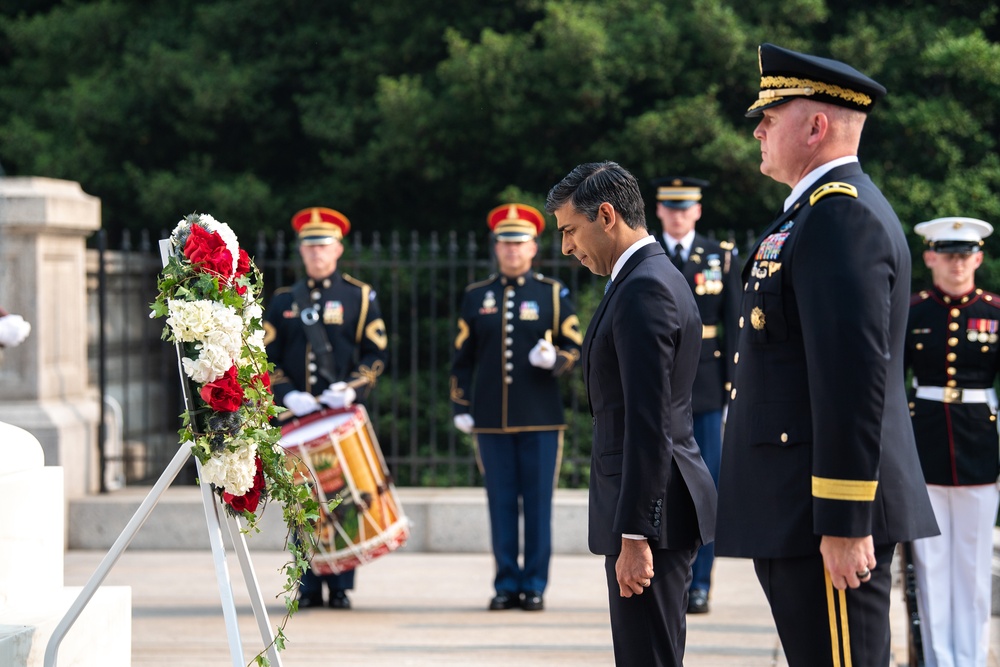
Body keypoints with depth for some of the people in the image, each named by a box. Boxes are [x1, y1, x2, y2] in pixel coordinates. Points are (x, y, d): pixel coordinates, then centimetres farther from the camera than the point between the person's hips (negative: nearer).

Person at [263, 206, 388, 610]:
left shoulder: (359, 296, 7)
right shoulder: (283, 301, 13)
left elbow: (376, 353, 2)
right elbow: (266, 356, 9)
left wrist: (352, 388, -14)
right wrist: (287, 394, -8)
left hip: (343, 415, -2)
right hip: (298, 416, 2)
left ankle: (341, 587, 3)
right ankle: (309, 587, 5)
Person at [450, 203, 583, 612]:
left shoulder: (553, 294, 6)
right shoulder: (476, 297, 11)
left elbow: (574, 350, 5)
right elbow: (463, 357, 13)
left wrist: (553, 360, -17)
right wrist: (460, 406, 7)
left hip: (540, 418, -2)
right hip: (491, 419, 2)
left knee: (538, 502, 0)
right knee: (501, 502, 3)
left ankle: (535, 586, 5)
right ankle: (507, 584, 10)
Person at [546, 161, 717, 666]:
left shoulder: (643, 290, -16)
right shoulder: (660, 278, 17)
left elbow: (649, 423, -22)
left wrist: (634, 533, -23)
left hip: (650, 510, -11)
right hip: (657, 506, 11)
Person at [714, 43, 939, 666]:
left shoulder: (841, 215, -15)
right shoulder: (820, 211, 19)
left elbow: (855, 378, -23)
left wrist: (843, 522, -24)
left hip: (825, 519, -11)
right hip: (796, 514, 11)